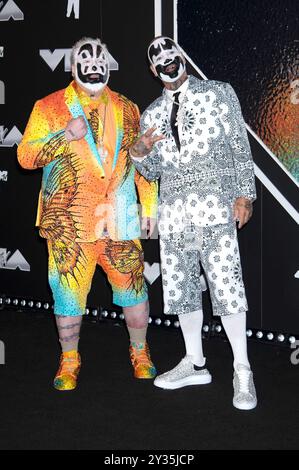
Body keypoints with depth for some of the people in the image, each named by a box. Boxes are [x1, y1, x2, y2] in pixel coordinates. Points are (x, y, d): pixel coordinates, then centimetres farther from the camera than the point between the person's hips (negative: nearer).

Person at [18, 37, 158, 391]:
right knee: (68, 292, 4)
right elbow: (25, 155, -3)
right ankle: (69, 361, 23)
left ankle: (139, 352, 26)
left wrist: (149, 205, 11)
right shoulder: (49, 108, 3)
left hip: (119, 219, 2)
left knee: (133, 288, 5)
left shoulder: (126, 109, 11)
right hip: (69, 222, -2)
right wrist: (65, 136, -16)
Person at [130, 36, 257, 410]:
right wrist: (139, 153, -5)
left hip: (214, 203, -4)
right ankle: (195, 364, 19)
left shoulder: (217, 93, 8)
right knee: (180, 286, 6)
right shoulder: (151, 115, 17)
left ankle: (242, 371, 1)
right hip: (173, 208, 5)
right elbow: (153, 172, 17)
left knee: (226, 284, -9)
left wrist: (245, 193, -7)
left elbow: (240, 146, 4)